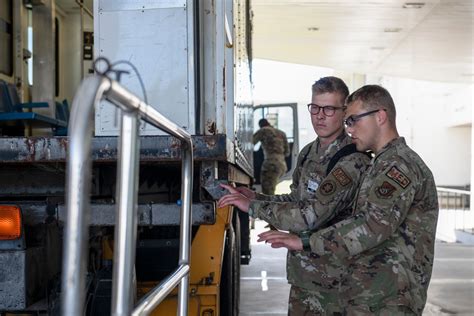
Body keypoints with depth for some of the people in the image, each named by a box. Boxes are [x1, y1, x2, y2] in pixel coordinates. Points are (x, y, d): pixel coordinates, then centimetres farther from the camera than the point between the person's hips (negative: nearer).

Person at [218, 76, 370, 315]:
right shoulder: (308, 153, 7)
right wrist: (256, 197, 2)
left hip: (334, 279, -7)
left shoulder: (352, 160, -20)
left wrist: (252, 206, -22)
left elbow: (312, 214, -28)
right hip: (302, 274, 7)